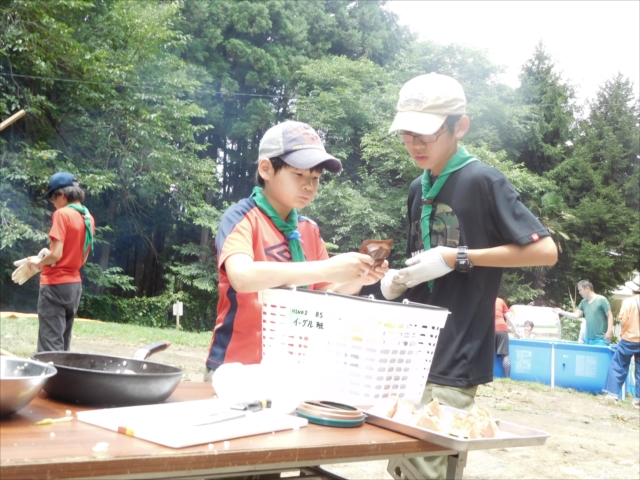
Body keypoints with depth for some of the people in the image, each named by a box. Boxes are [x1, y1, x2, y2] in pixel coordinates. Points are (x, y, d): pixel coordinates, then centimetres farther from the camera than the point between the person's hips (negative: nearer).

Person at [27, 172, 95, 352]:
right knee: (63, 344, 15)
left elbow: (56, 255, -20)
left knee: (50, 346, -6)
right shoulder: (89, 218, 9)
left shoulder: (62, 214, -13)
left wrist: (38, 262, -1)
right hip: (74, 285, 8)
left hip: (56, 285, -8)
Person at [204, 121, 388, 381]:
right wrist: (326, 269, -31)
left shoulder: (310, 230, 7)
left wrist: (356, 280, -9)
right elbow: (242, 276, -29)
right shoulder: (242, 217, -10)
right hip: (238, 367, -5)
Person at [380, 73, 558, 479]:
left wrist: (459, 257, -17)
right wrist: (399, 280, 2)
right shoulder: (419, 189, 12)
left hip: (454, 360, -7)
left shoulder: (483, 181, -11)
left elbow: (546, 251, -14)